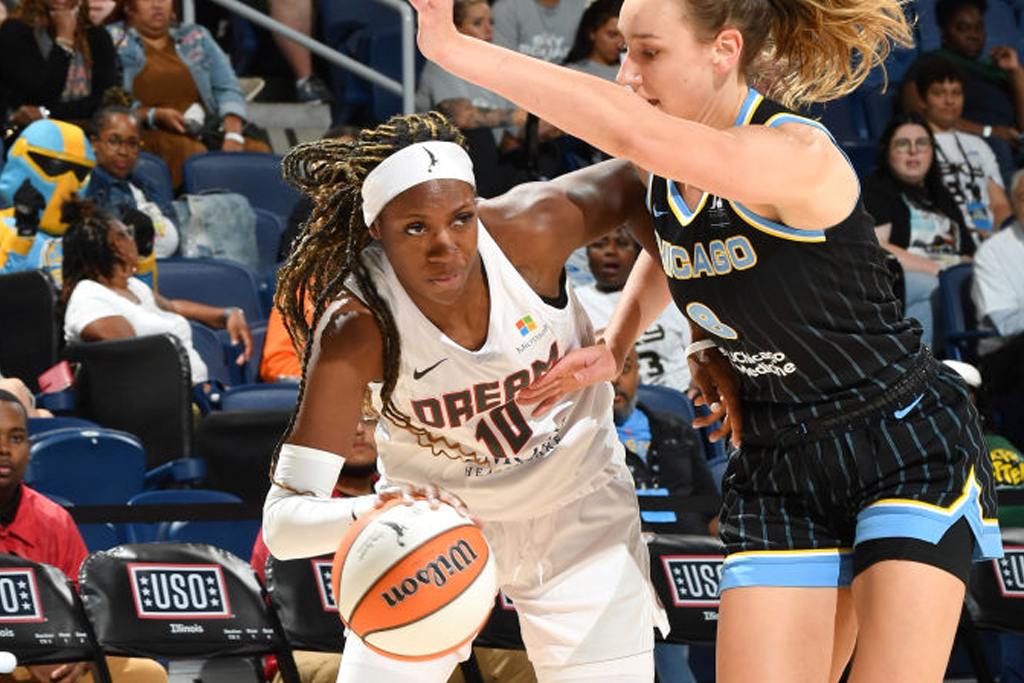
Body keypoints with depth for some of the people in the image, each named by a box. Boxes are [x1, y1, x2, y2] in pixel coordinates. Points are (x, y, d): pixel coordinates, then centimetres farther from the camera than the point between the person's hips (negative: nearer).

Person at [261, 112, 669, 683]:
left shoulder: (531, 230, -28)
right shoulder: (355, 333, -31)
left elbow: (646, 179, -7)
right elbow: (283, 519, -34)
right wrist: (368, 513, -56)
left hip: (576, 516, 1)